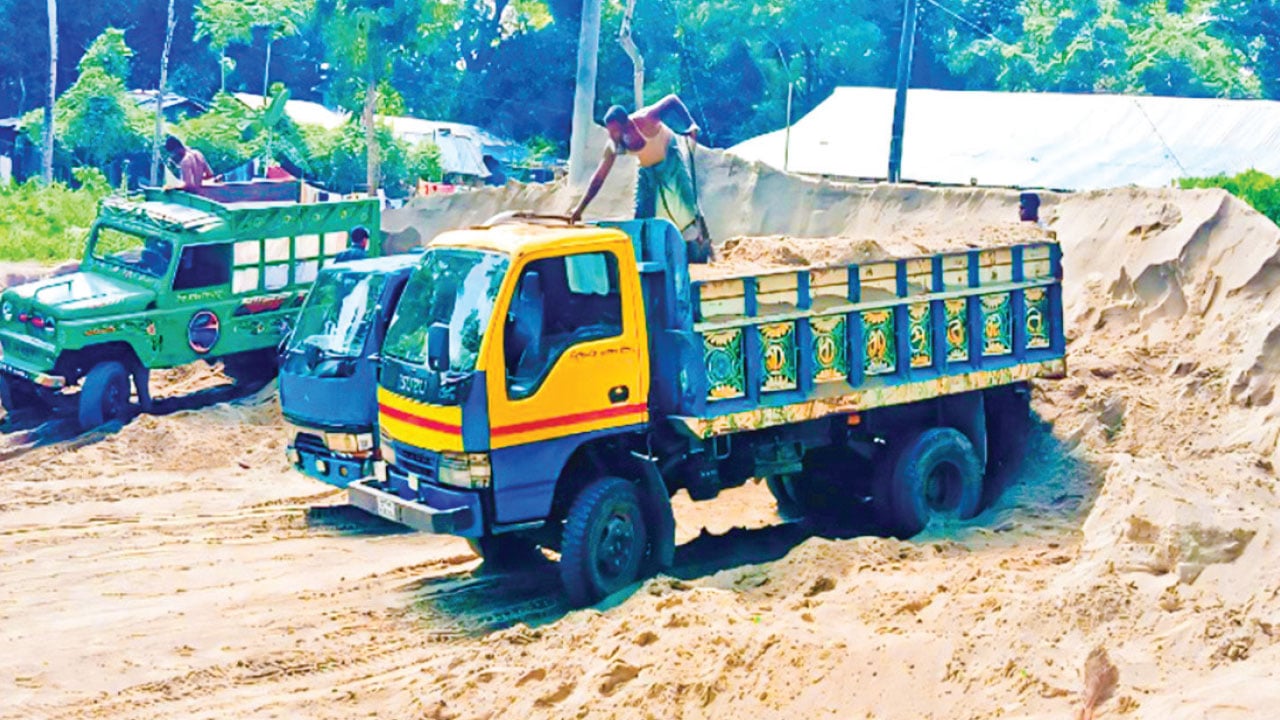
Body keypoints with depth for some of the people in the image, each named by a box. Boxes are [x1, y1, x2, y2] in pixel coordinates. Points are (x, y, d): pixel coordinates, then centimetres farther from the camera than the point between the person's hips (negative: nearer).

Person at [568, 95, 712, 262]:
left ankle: (701, 251, 11)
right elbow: (599, 177, -14)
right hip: (646, 169, 4)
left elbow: (672, 101, -24)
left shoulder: (645, 120, -36)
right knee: (642, 215, -1)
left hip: (669, 161, -4)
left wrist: (690, 126, -35)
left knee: (687, 207, -5)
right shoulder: (613, 146, -22)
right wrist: (580, 208, -15)